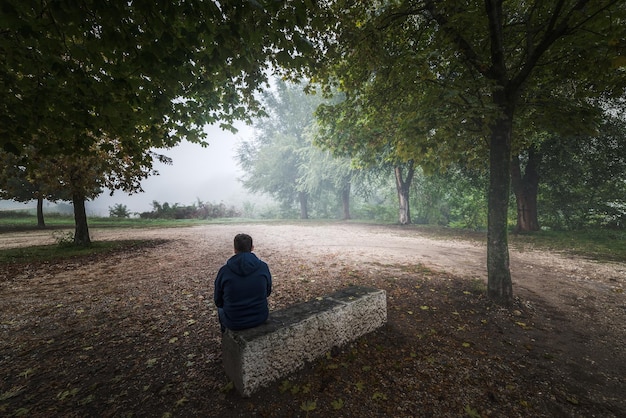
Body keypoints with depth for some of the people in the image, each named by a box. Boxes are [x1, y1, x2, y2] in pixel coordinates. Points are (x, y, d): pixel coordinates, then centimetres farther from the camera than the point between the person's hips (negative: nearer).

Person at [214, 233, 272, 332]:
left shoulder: (224, 270, -15)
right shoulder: (263, 267, -12)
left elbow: (218, 301, -2)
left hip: (234, 322, -1)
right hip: (260, 317, 1)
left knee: (220, 308, 31)